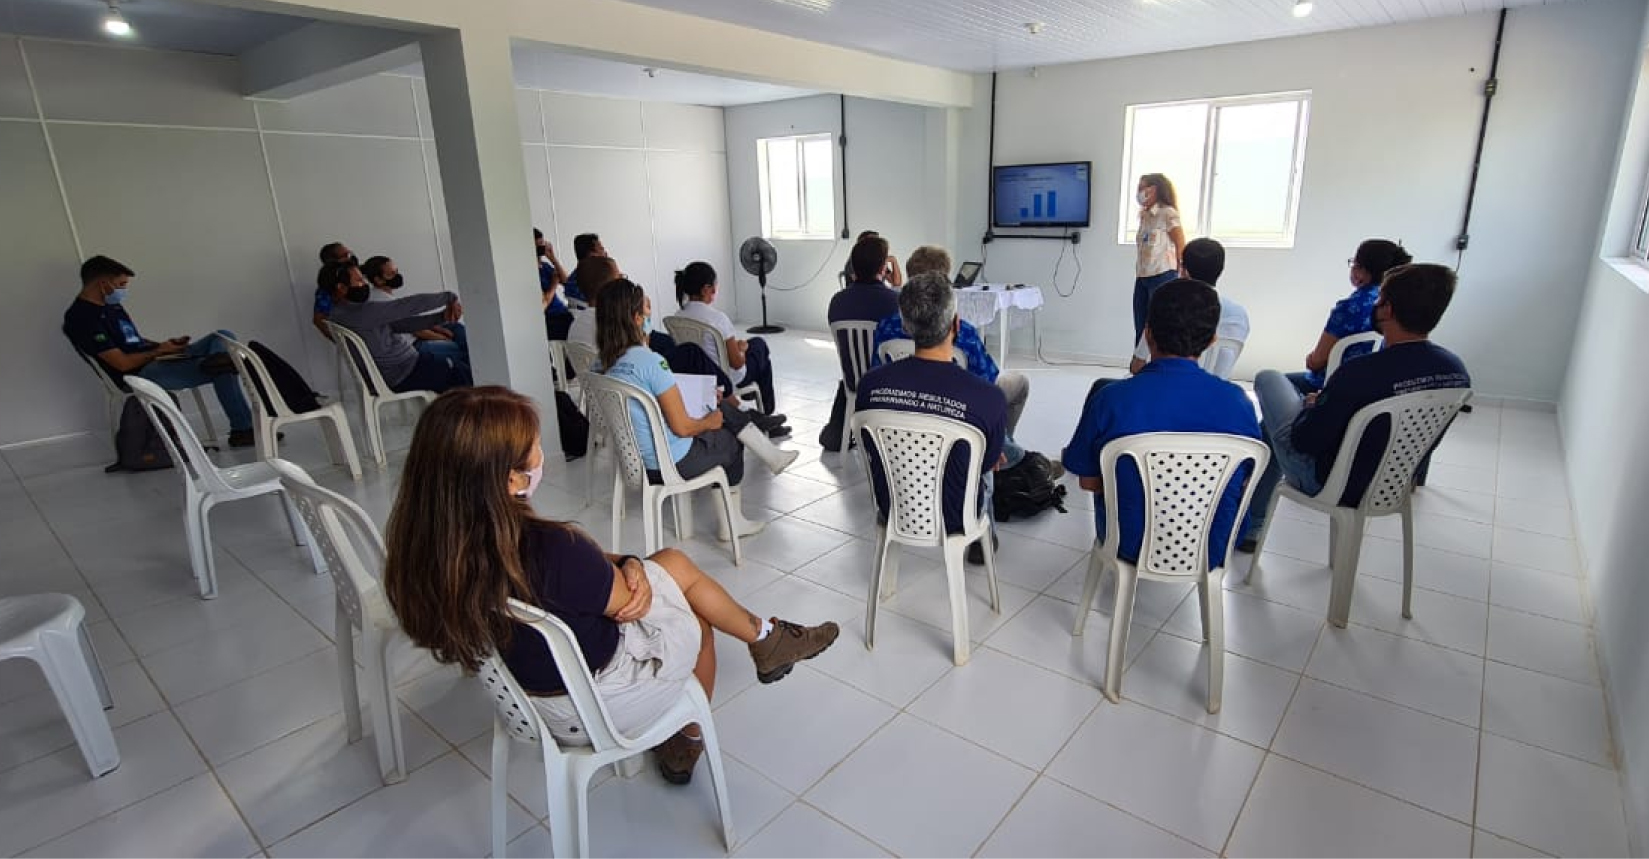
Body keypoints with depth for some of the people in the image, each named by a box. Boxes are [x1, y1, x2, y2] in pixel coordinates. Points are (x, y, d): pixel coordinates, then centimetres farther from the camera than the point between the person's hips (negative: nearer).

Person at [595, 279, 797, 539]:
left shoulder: (602, 364, -2)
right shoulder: (650, 361, -26)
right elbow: (682, 427, -22)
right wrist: (709, 422, -4)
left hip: (637, 456, 8)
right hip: (674, 462, -8)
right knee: (733, 442, 18)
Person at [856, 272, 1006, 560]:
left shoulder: (870, 384, -21)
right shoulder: (989, 398, -30)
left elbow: (871, 449, -2)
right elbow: (989, 461, -9)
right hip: (952, 520, -2)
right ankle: (981, 539, 53)